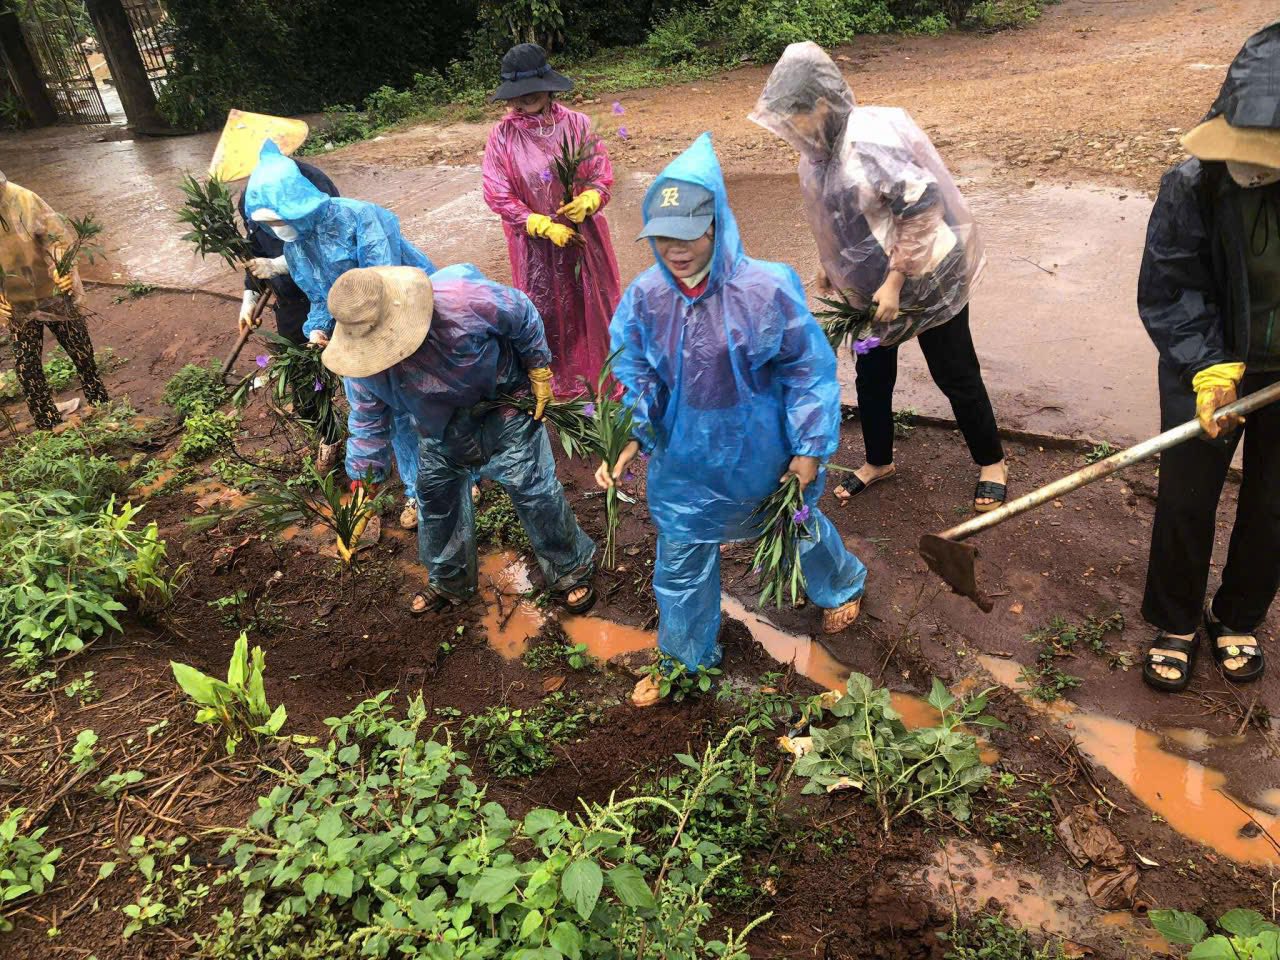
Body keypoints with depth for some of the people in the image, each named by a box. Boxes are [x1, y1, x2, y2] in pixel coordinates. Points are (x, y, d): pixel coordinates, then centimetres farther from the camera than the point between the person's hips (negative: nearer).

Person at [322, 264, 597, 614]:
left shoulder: (463, 299, -39)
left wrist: (539, 369, -11)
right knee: (436, 493, 11)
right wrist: (362, 481, -11)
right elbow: (367, 425, -9)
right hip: (441, 425, 4)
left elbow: (523, 315, -20)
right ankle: (449, 581, 36)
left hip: (502, 399, -4)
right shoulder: (363, 367, -24)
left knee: (532, 486, -6)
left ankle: (570, 570, 16)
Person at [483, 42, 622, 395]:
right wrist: (546, 227, -17)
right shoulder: (503, 135, -10)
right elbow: (498, 195, -10)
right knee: (548, 311, 11)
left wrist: (587, 201, -25)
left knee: (595, 302, 12)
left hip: (584, 232, 1)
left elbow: (601, 175, -2)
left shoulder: (576, 123, -8)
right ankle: (559, 380, 29)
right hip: (535, 242, -1)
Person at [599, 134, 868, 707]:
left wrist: (810, 449, -10)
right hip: (683, 458, 3)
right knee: (679, 561, 13)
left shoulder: (766, 290, -24)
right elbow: (633, 376, -2)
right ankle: (684, 658, 38)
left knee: (798, 528, 25)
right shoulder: (645, 297, -14)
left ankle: (841, 586, 60)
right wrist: (628, 440, -15)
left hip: (760, 452, -2)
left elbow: (807, 369, -13)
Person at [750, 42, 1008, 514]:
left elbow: (922, 205, -28)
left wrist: (896, 279, -26)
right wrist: (831, 264, 12)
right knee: (872, 375, 17)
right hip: (871, 282, 8)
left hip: (924, 279, -8)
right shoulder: (820, 145, -1)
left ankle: (992, 462, 28)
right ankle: (878, 461, 38)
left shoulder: (871, 140, -27)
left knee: (954, 375, 7)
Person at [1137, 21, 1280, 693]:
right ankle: (1175, 624, 29)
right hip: (1210, 367, -1)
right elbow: (1165, 293, -13)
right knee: (1184, 500, 6)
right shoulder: (1192, 187, -20)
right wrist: (1209, 369, -21)